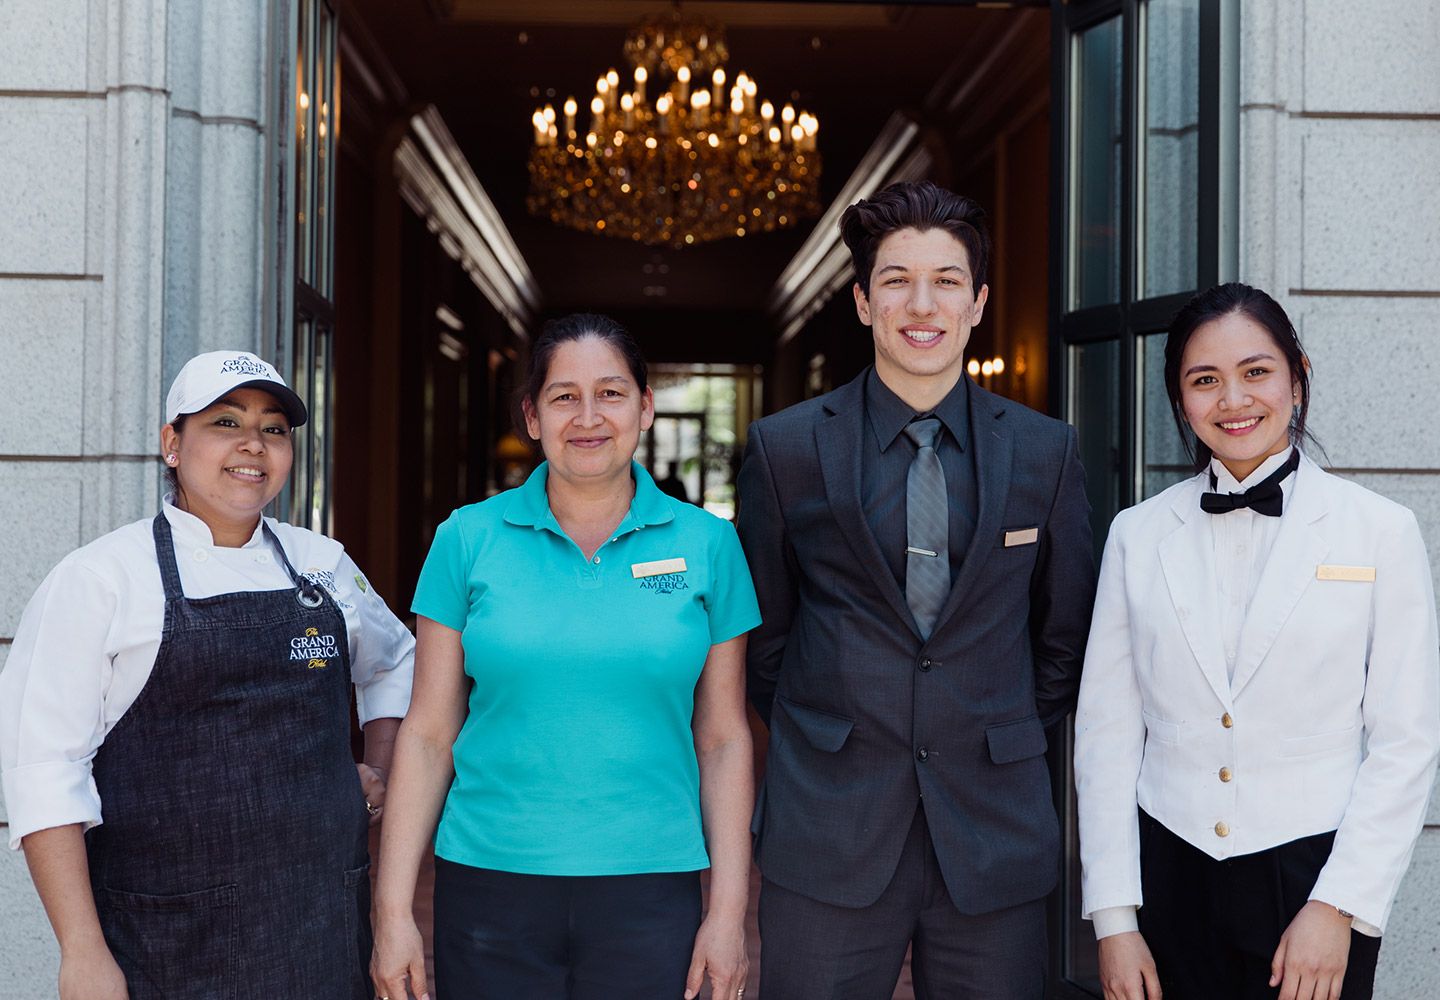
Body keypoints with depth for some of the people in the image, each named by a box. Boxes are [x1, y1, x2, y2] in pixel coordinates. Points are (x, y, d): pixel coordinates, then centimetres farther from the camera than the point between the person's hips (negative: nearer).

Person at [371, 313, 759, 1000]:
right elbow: (428, 733, 1)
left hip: (649, 889, 0)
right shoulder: (468, 539, 1)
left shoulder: (705, 544, 2)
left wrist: (728, 912, -1)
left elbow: (723, 738, 3)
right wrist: (392, 912, -3)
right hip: (489, 885, 0)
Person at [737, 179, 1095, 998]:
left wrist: (1010, 743, 9)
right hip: (828, 834, -1)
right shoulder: (785, 450, 0)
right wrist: (817, 742, 7)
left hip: (997, 833, 1)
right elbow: (763, 630, 9)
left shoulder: (1047, 452, 4)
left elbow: (1065, 632, 13)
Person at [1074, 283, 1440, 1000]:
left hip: (1315, 880, -1)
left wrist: (1337, 908, -9)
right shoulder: (1138, 535, 2)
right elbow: (1107, 731, 1)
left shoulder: (1381, 530, -3)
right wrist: (1114, 919, -2)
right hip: (1170, 878, 2)